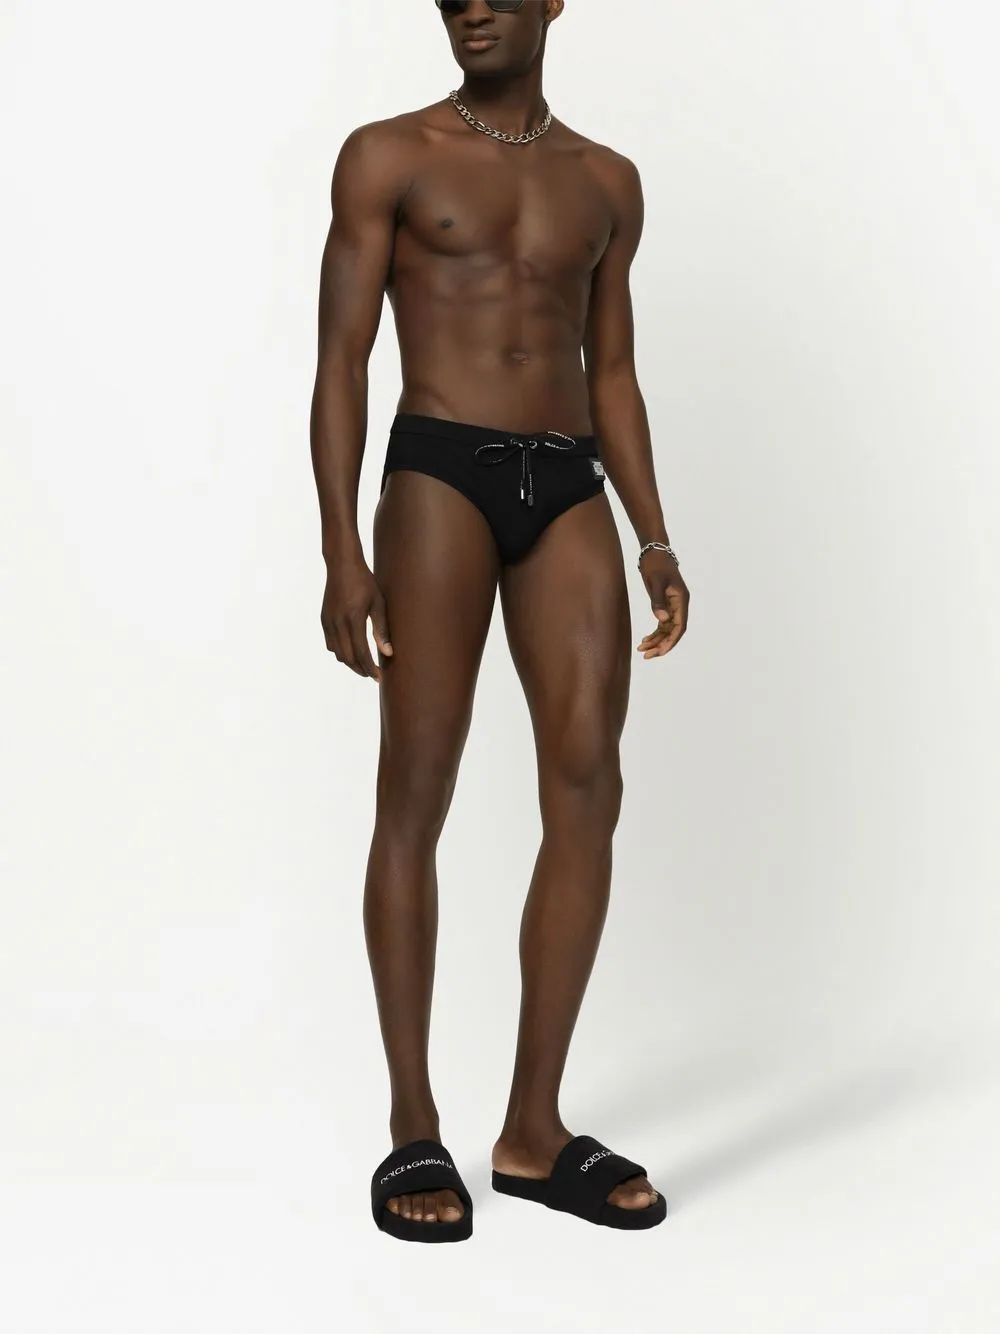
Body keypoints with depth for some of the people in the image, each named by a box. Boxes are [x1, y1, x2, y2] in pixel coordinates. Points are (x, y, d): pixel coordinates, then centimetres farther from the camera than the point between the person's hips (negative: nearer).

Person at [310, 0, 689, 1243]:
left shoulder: (606, 181, 17)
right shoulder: (387, 155, 5)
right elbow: (341, 361, 0)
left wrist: (655, 538, 7)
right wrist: (340, 550, -10)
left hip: (570, 488, 4)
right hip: (440, 472, -4)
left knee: (588, 788, -6)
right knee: (417, 788, -6)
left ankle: (534, 1126, 2)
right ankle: (413, 1129, 2)